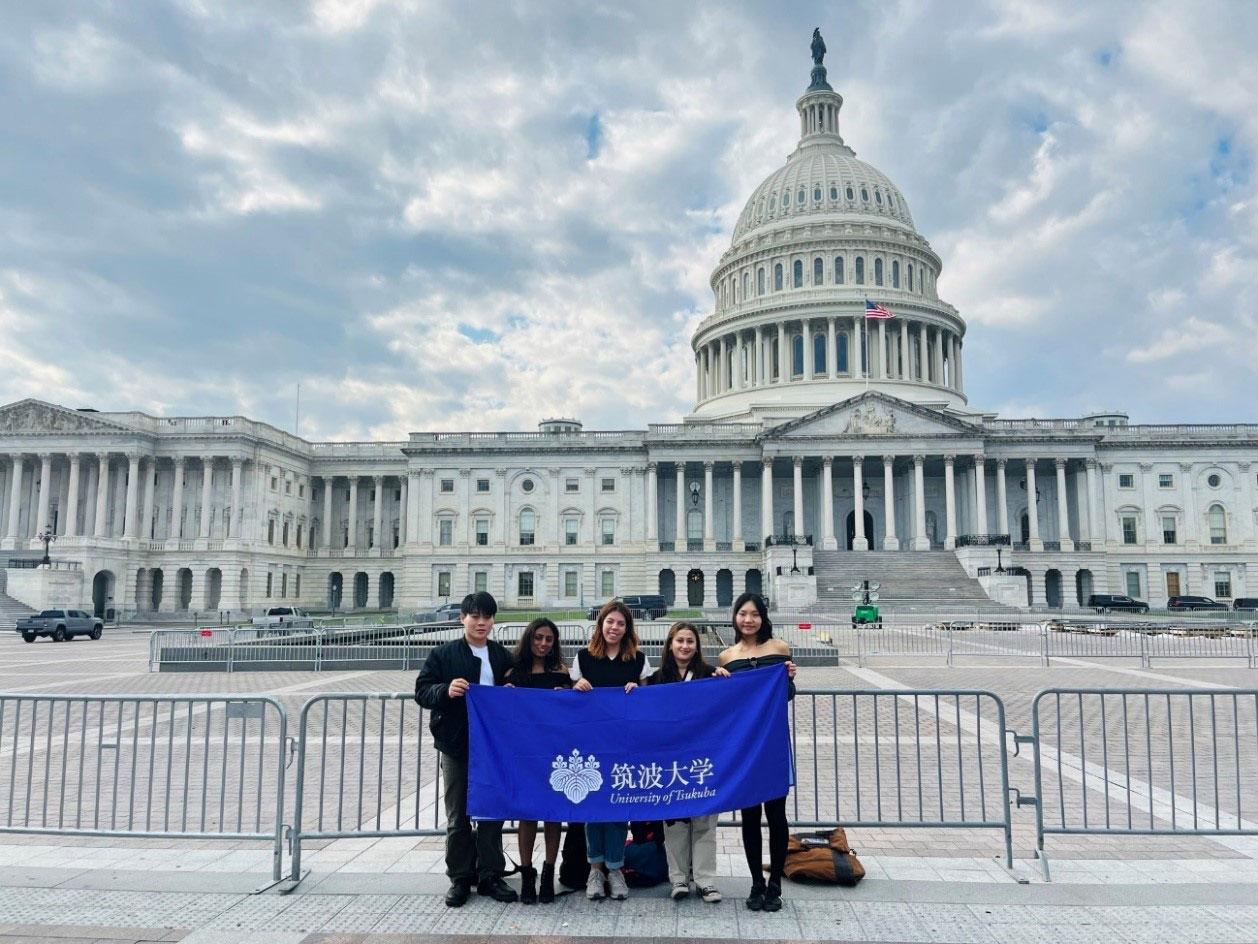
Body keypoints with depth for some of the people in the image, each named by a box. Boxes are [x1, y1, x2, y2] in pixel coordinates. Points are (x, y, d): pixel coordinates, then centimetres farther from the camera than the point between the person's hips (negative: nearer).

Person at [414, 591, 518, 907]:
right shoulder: (443, 655, -1)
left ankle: (490, 875, 21)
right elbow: (422, 691, -6)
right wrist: (446, 690, -23)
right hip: (456, 747, -2)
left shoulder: (503, 656, 7)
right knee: (458, 816, 8)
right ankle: (460, 878, 20)